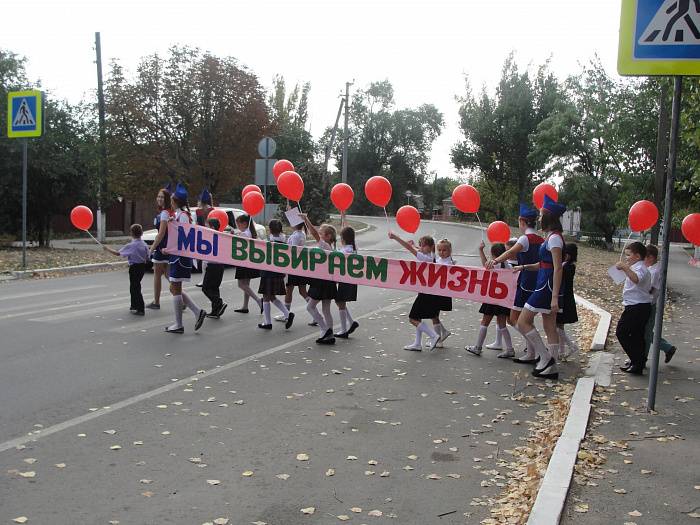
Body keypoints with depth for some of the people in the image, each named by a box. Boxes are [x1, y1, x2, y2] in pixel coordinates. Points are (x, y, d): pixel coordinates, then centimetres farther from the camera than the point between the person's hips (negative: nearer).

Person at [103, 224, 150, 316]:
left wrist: (107, 249, -1)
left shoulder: (131, 246, -17)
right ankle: (134, 305, 30)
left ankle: (140, 309, -5)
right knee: (135, 286, 20)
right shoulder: (144, 245, 1)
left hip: (134, 267, -7)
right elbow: (147, 258, 6)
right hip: (142, 266, 7)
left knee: (135, 288, -2)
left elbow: (118, 253, -12)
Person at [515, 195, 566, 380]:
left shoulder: (554, 238, -15)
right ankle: (550, 367, 15)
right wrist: (524, 267, 25)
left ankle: (545, 357, -1)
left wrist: (555, 297, -22)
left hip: (547, 286, -10)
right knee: (550, 327, 11)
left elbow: (558, 269, -19)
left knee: (523, 321, -5)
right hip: (546, 284, 10)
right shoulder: (551, 236, 14)